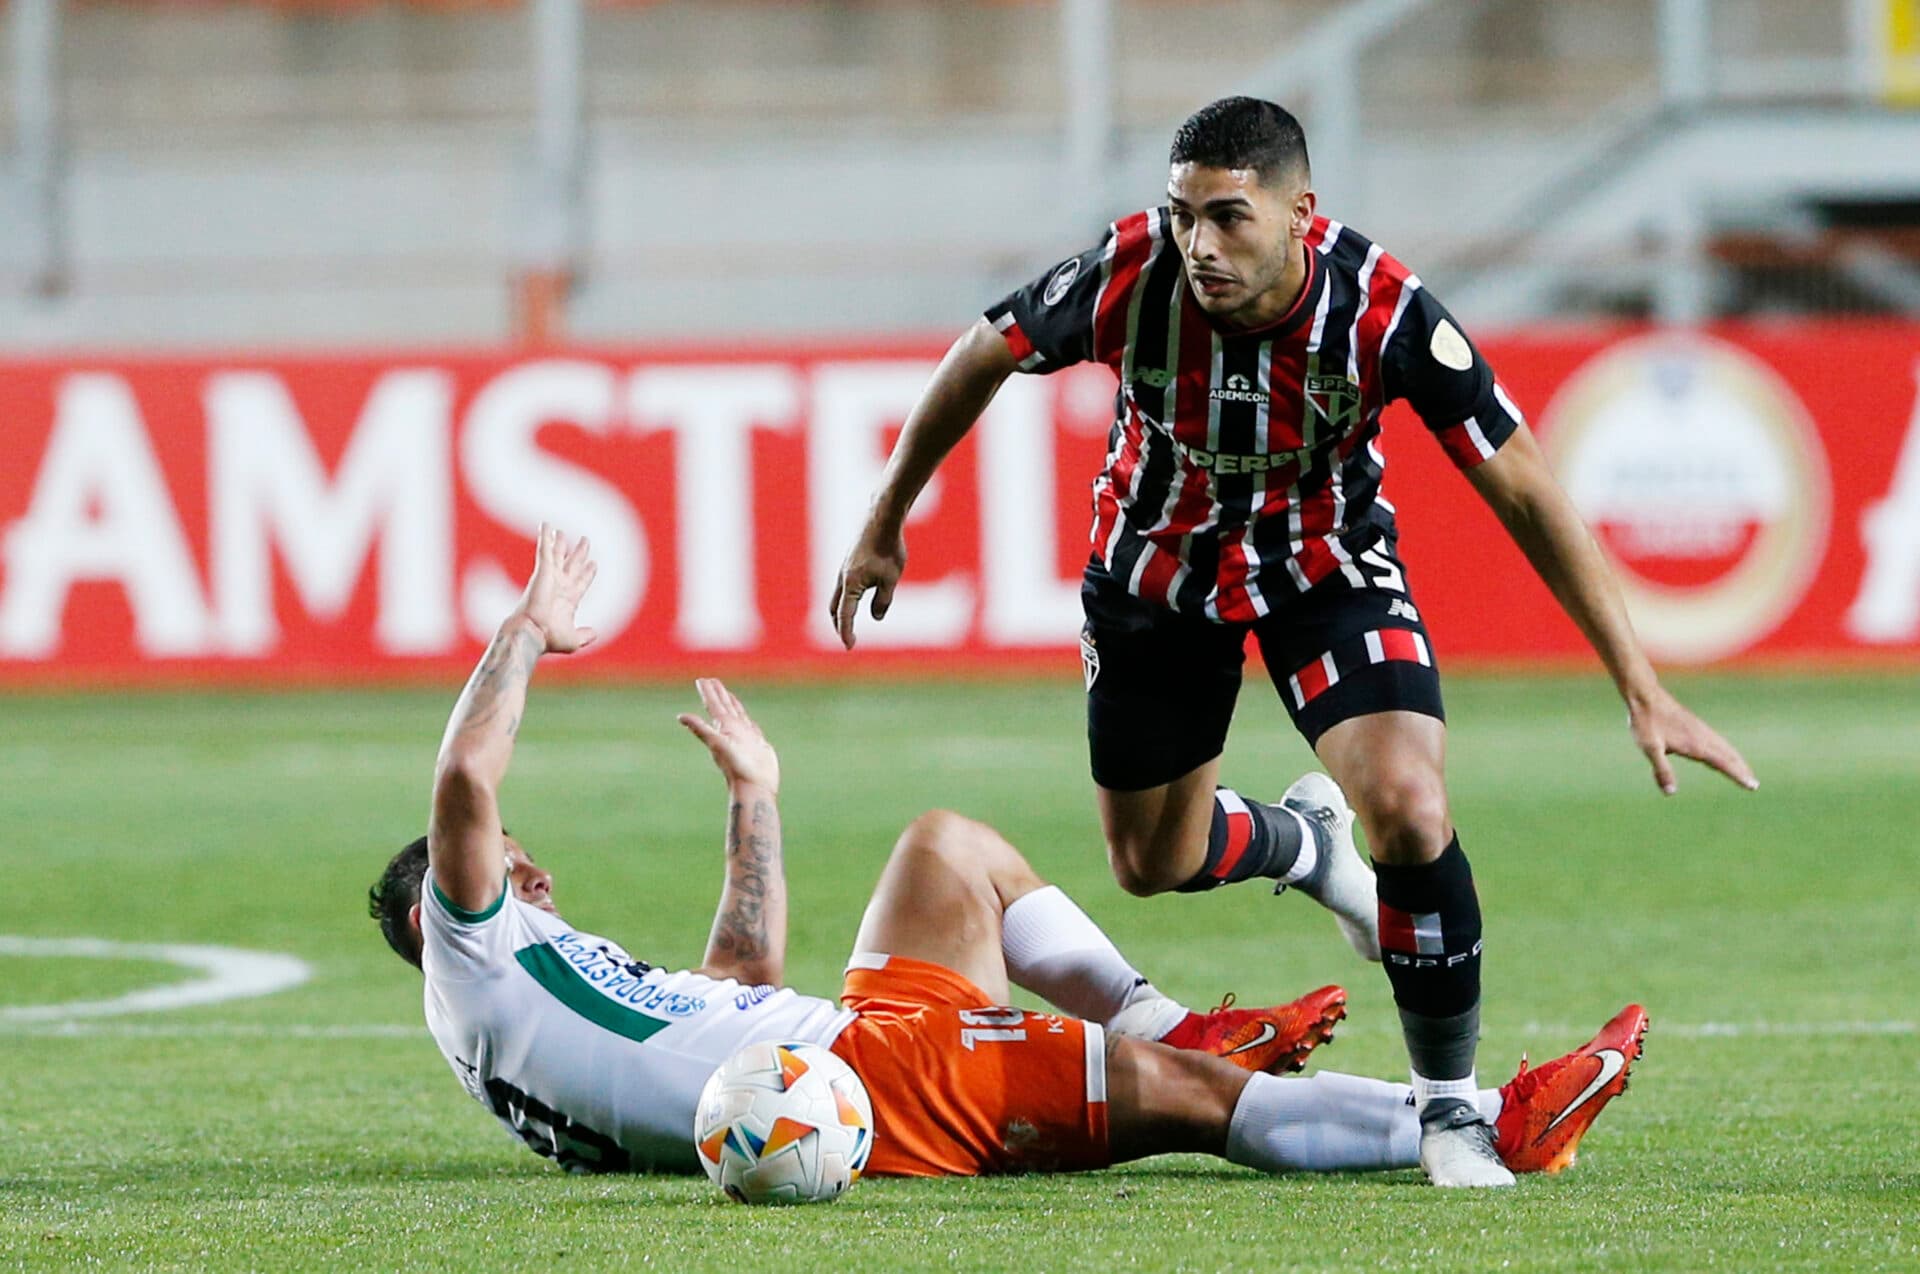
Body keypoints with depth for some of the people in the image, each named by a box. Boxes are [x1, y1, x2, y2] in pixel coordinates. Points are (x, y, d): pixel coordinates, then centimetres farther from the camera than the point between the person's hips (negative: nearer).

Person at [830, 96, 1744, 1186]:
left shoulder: (1382, 308, -32)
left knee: (1408, 809, -23)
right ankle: (1297, 846, 49)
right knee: (1154, 862, 12)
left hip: (1327, 559, -2)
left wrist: (1642, 688, -26)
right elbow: (981, 359, -9)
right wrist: (884, 530, 1)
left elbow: (1524, 490, -25)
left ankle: (1453, 1108, -3)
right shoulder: (1128, 276, -30)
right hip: (1160, 567, 2)